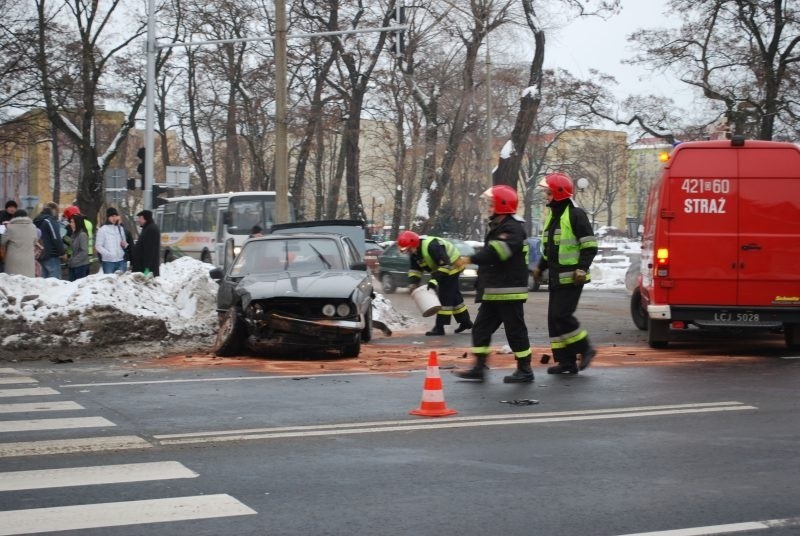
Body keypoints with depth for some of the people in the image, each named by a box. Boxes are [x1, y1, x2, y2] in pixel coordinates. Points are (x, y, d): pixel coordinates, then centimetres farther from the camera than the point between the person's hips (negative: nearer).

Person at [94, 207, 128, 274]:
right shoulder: (102, 230, -2)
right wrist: (108, 254, -19)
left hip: (121, 261, 4)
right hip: (108, 261, -4)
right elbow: (98, 246, -5)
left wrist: (125, 244, -1)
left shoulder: (120, 228, 13)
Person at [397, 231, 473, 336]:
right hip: (442, 269, 10)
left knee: (445, 297, -12)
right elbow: (414, 269, 4)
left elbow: (445, 265, -34)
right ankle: (465, 322, 30)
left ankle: (439, 327, -12)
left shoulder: (432, 246, -33)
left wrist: (434, 280, -35)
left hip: (452, 267, -10)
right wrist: (413, 283, -12)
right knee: (454, 295, 18)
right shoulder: (414, 252, -3)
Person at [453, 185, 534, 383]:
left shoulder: (513, 228, -16)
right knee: (481, 328, 8)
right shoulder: (495, 227, 17)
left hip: (509, 291, -10)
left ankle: (525, 370, 7)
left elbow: (496, 251, -29)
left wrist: (471, 259, -32)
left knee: (515, 330, -2)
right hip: (492, 291, 10)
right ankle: (479, 368, 12)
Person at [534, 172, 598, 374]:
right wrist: (541, 267, 18)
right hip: (556, 278, 9)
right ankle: (565, 361, 10)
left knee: (561, 315, -15)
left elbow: (590, 246, -13)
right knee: (554, 318, 6)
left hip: (571, 278, -9)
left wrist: (582, 268, -21)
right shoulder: (551, 217, 17)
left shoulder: (575, 215, -10)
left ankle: (585, 349, 1)